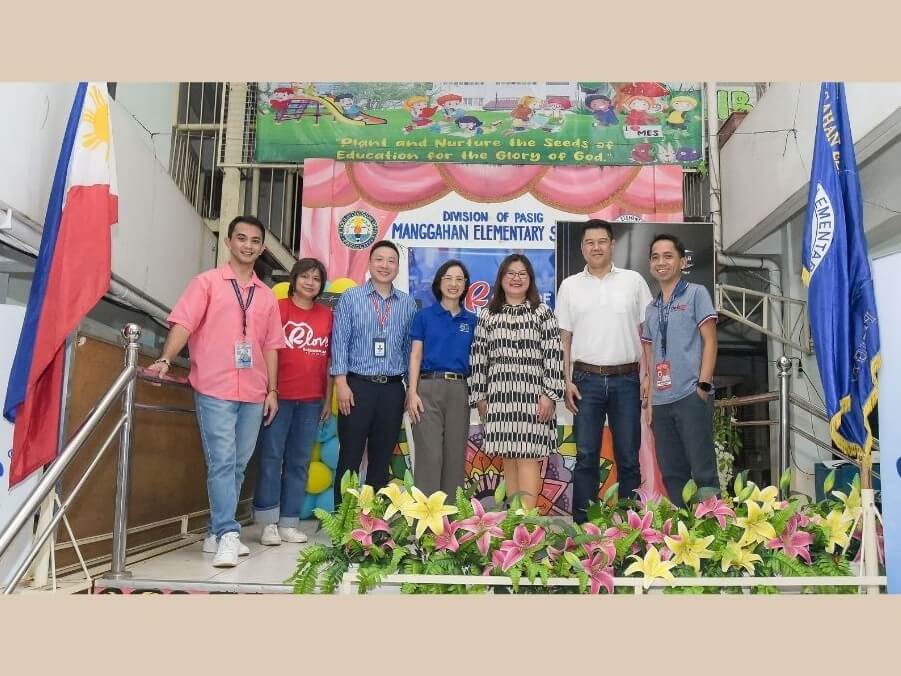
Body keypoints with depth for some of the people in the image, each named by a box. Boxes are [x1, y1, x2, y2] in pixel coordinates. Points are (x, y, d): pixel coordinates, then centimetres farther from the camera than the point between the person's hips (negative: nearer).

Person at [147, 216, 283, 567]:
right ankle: (228, 535, -6)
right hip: (215, 389, -5)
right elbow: (183, 324, -7)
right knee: (221, 463, -9)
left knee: (238, 465, 8)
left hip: (253, 394, 5)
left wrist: (272, 390, 10)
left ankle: (217, 533, 18)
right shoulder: (207, 282, 3)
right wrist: (165, 359, -21)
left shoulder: (267, 295, 15)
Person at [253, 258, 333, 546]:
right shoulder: (279, 308, -1)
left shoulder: (327, 315, 9)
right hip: (280, 396, -3)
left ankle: (289, 523, 15)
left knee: (299, 461, 7)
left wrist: (328, 399, 9)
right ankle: (269, 523, 9)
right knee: (272, 457, 0)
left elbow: (329, 360, 11)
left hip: (311, 400, 4)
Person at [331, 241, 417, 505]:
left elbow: (410, 347, 10)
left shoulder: (407, 304, 9)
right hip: (358, 385, -2)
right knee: (350, 456, 2)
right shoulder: (351, 297, 2)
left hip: (392, 388, 3)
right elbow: (340, 342, -3)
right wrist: (341, 383, -10)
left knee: (382, 458, 9)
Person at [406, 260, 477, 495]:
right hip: (429, 387, -3)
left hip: (459, 390, 3)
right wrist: (412, 392, -9)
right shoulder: (424, 315, 5)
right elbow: (415, 356, 1)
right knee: (429, 453, -6)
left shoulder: (471, 320, 13)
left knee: (456, 454, 6)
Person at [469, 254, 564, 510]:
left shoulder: (543, 313, 3)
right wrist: (479, 396, 6)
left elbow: (554, 355, -3)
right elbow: (478, 357, 9)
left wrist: (550, 394, -9)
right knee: (508, 457, 6)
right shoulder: (487, 315, 10)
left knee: (528, 456, -6)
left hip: (532, 394, -3)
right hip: (499, 395, 3)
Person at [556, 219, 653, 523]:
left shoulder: (633, 281, 7)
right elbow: (564, 339, 7)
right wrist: (567, 382, -2)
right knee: (586, 456, 3)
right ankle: (582, 523, 10)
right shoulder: (570, 286, 8)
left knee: (628, 457, 6)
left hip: (626, 379, 0)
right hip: (586, 379, 0)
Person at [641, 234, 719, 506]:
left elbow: (710, 342, -3)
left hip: (690, 396, -6)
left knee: (703, 471, -4)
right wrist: (650, 401, 12)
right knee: (671, 473, 9)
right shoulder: (652, 308, 18)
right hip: (661, 401, 6)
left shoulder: (696, 294, 3)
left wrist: (703, 385, -12)